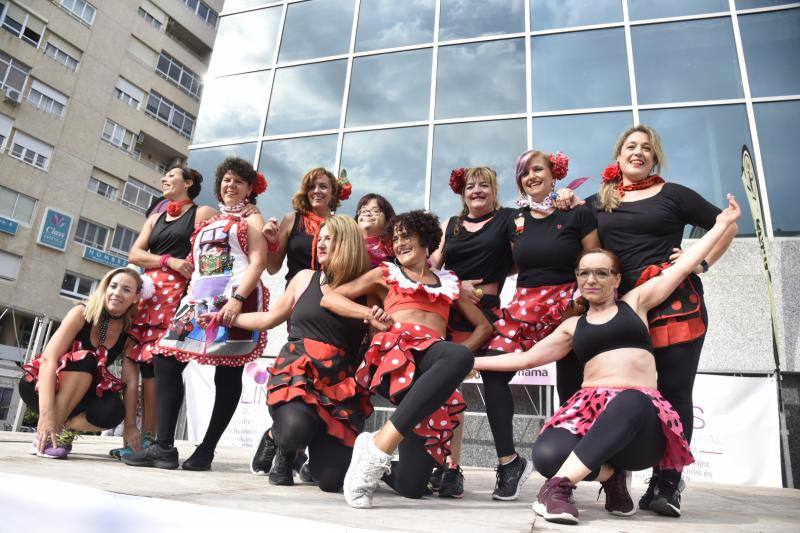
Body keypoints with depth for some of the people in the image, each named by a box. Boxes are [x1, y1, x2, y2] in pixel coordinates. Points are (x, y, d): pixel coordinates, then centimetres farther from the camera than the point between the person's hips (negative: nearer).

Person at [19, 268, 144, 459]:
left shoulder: (129, 334, -8)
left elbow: (130, 382, -11)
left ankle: (67, 430, -1)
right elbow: (48, 358, -28)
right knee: (85, 359, -33)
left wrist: (130, 425, -18)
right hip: (39, 386, -2)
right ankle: (45, 436, -23)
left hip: (79, 397, 3)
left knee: (113, 411, -30)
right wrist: (46, 413, -38)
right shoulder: (82, 313, -18)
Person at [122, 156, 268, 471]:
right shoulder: (208, 221, 27)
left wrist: (238, 298, -20)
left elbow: (258, 262, -6)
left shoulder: (252, 219, 8)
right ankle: (164, 447, -3)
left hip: (235, 298, -7)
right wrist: (190, 298, 15)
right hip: (200, 298, 7)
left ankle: (206, 451, 2)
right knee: (167, 359, -5)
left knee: (228, 371, -5)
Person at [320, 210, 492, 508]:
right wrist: (368, 313, -2)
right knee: (459, 357, -39)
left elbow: (483, 326, 29)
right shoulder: (386, 274, 24)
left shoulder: (449, 282, 29)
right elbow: (329, 298, 18)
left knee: (411, 485, -14)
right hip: (398, 349, -3)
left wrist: (460, 353, 8)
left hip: (433, 363, 3)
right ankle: (379, 446, -34)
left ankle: (374, 466, 20)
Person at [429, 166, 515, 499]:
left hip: (488, 311, -3)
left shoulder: (508, 218, 8)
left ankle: (508, 462, 9)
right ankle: (451, 467, 6)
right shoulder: (450, 225, 17)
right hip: (450, 311, 3)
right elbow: (431, 268, 11)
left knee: (494, 379, -6)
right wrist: (456, 286, -3)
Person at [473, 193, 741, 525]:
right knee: (546, 454, -31)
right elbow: (527, 358, 22)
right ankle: (610, 473, -2)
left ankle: (559, 485, -35)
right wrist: (472, 361, 18)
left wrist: (723, 223, 19)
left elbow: (684, 265, 19)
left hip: (641, 410, -1)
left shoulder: (635, 302, 19)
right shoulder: (573, 326, 22)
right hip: (590, 406, 2)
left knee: (629, 401, -41)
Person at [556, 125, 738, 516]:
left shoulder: (672, 194, 7)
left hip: (676, 300, -2)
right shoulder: (599, 202, 14)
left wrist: (703, 264, 0)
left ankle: (667, 484, 9)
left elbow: (727, 225, 12)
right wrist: (570, 209, 6)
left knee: (674, 392, 0)